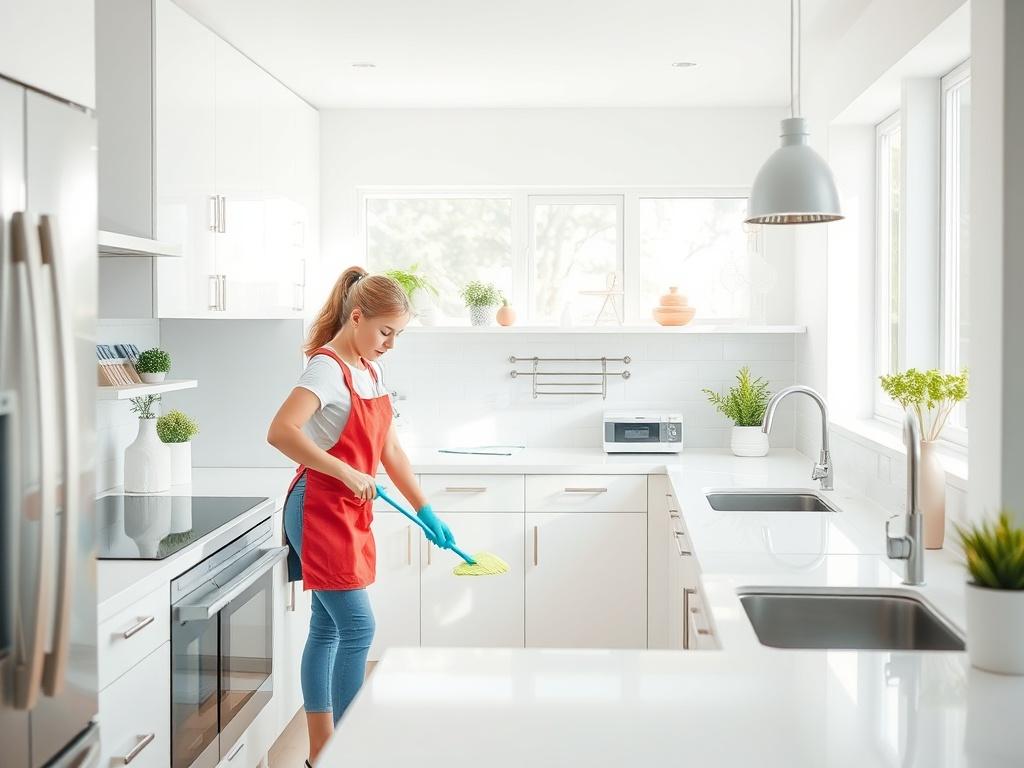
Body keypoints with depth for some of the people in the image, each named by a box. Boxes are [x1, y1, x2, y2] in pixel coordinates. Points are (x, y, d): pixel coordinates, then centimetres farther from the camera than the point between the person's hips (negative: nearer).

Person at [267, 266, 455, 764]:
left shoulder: (371, 371, 11)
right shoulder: (327, 368, -16)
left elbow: (389, 451, 14)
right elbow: (280, 433, -31)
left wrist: (425, 511, 9)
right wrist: (346, 473, -31)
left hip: (352, 513, 9)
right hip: (320, 510, -9)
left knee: (329, 629, 13)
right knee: (358, 629, -8)